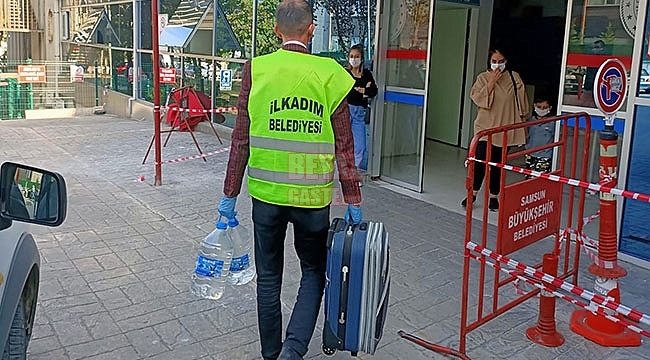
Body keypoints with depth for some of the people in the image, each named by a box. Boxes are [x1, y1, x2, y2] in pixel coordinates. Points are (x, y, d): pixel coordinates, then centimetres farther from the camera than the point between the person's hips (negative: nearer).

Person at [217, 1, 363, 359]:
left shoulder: (255, 70, -4)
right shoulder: (329, 74, -6)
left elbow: (241, 140, -2)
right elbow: (344, 147, -5)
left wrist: (230, 195, 6)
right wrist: (353, 201, 2)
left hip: (266, 194, 1)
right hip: (313, 196, -1)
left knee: (268, 277, 17)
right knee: (314, 272, 18)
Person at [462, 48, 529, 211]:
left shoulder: (514, 78, 3)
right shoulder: (483, 78, 1)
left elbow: (521, 104, 6)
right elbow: (477, 98, -11)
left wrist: (521, 125, 6)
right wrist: (491, 82, -16)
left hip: (505, 129, 1)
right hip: (485, 127, -1)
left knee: (497, 164, 7)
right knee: (480, 161, -6)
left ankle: (493, 196, 20)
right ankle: (473, 194, 10)